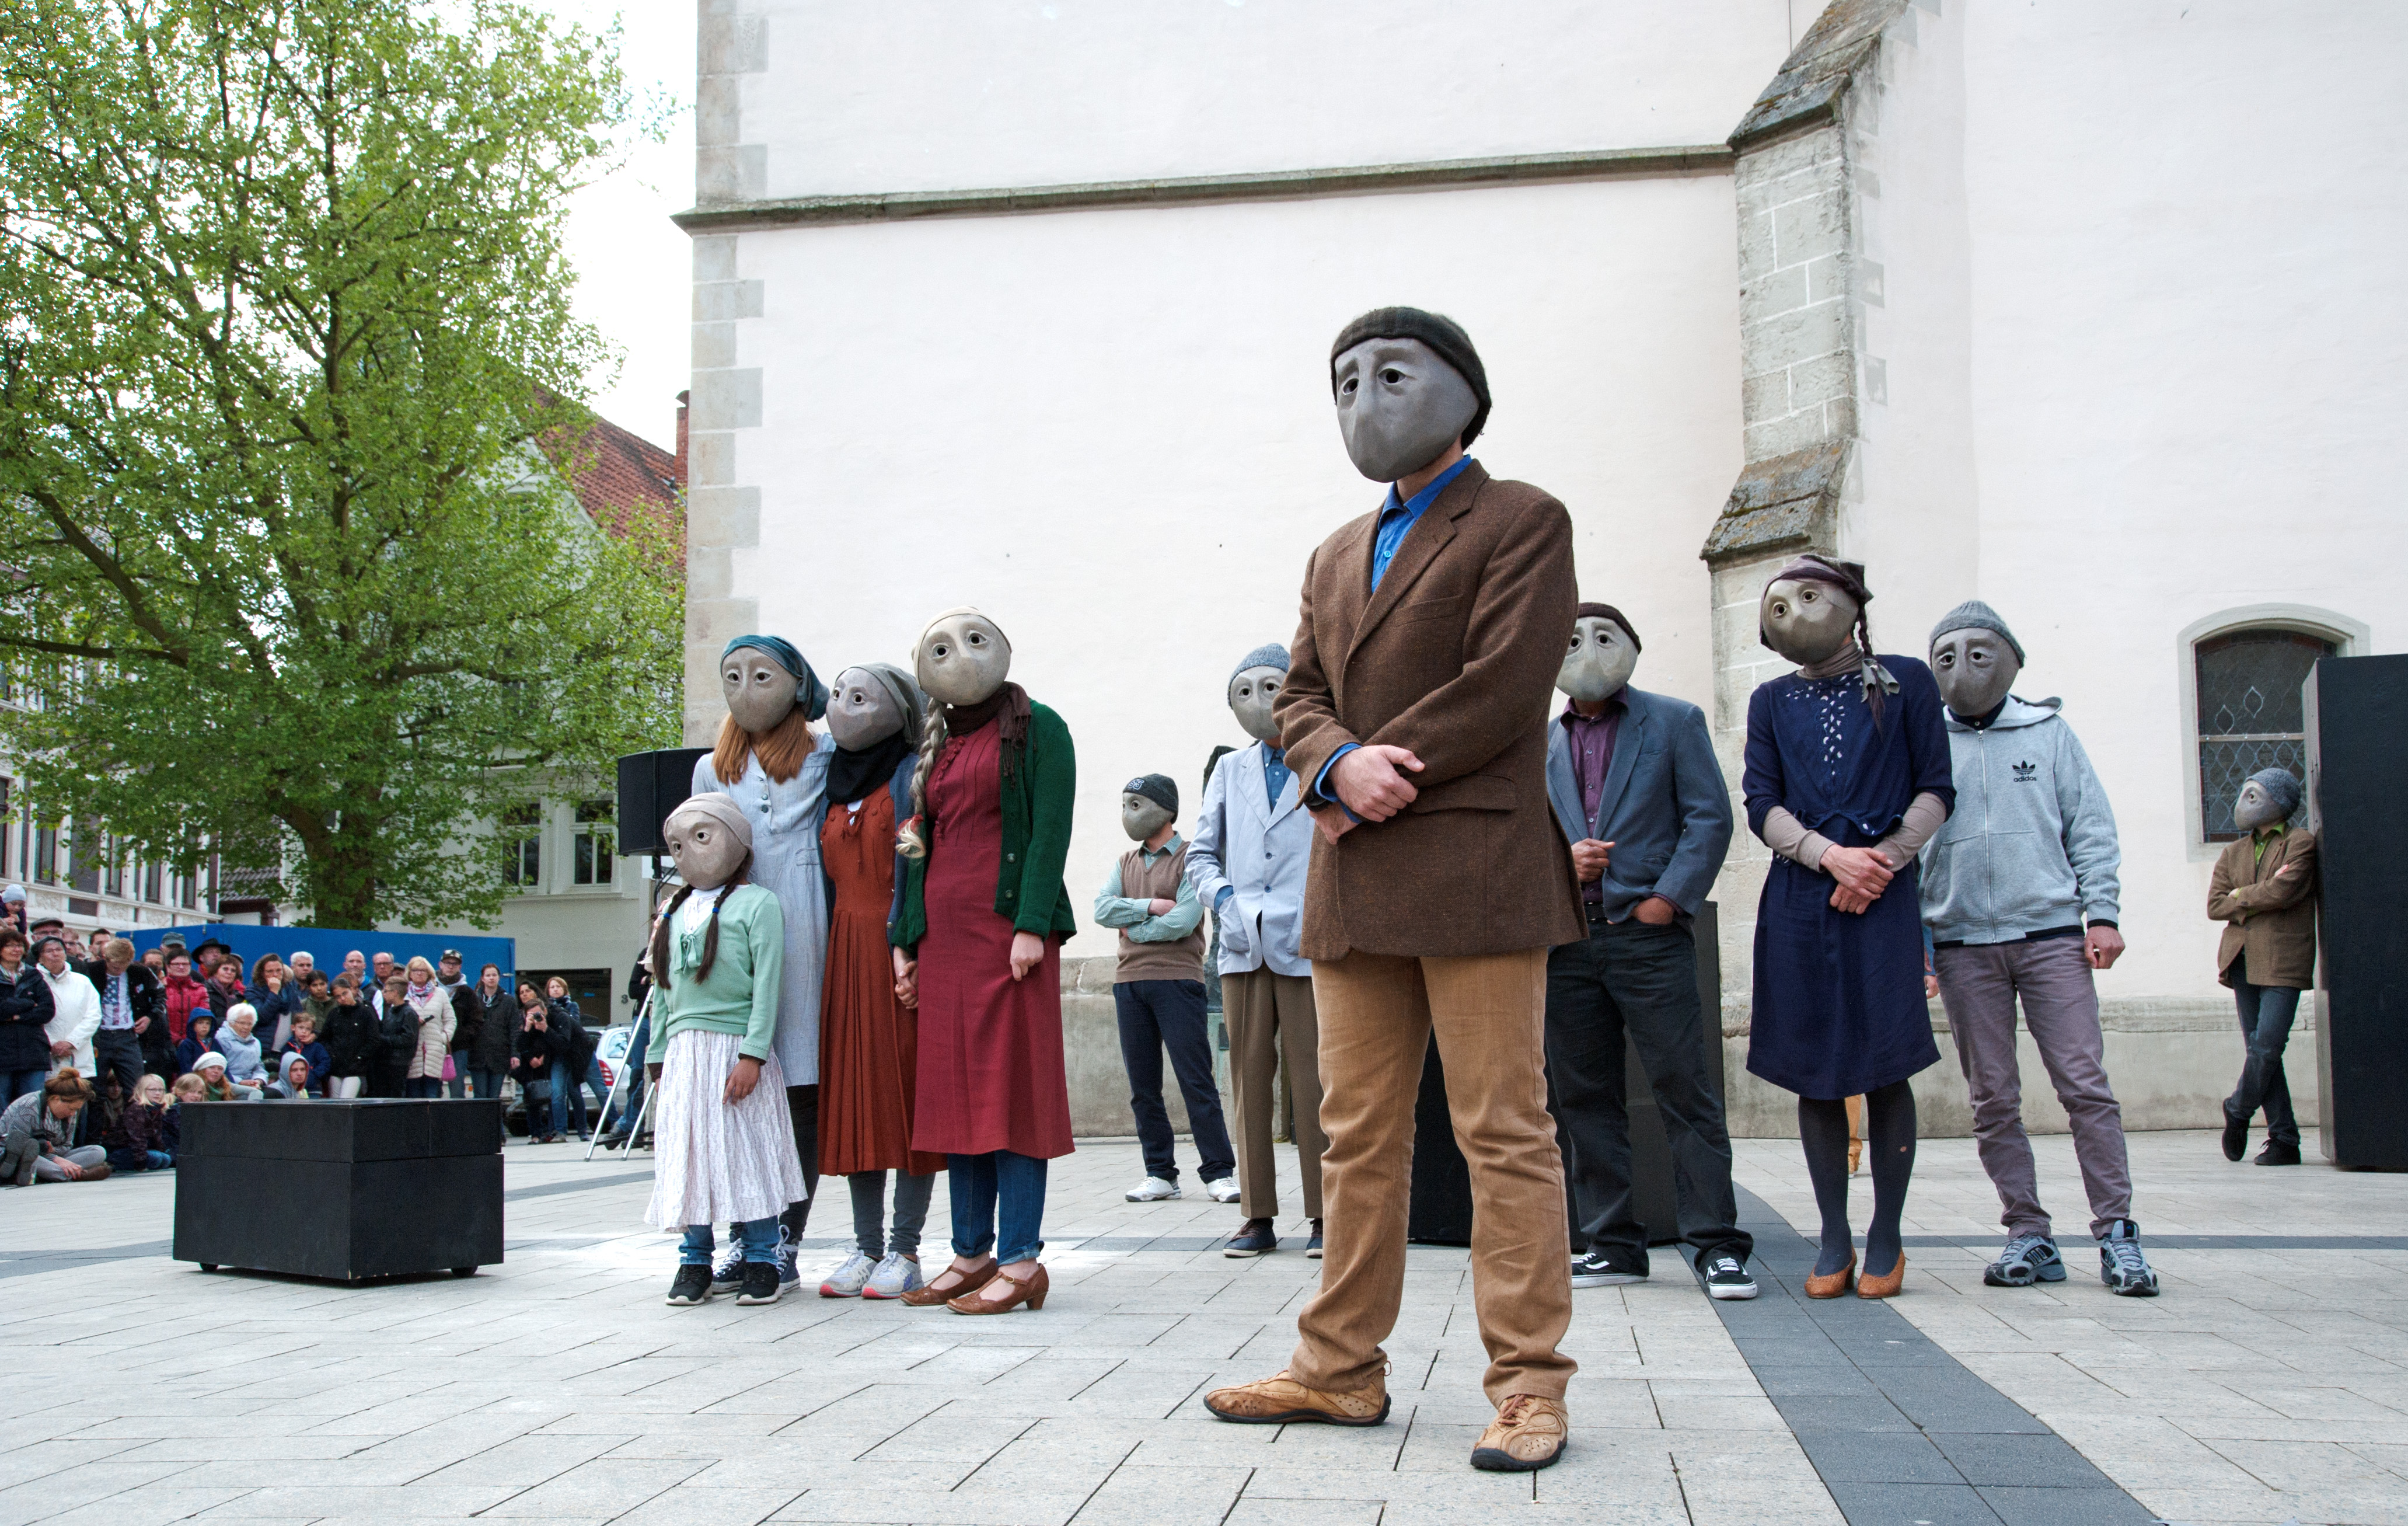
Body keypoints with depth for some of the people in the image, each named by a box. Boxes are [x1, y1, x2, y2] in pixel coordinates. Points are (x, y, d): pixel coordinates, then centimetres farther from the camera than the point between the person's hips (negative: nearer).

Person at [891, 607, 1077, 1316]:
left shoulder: (1036, 728, 2)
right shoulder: (935, 747, 20)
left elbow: (1051, 828, -8)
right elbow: (919, 845, 19)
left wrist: (1032, 925, -17)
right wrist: (905, 940, 12)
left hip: (1007, 926, -6)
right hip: (943, 933, 7)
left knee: (1010, 1089, -8)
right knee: (954, 1092, 5)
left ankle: (1020, 1261, -6)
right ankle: (971, 1254, 11)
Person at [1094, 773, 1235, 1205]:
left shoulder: (1191, 858, 0)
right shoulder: (1126, 863, 19)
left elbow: (1184, 921, -12)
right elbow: (1102, 909, 3)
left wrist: (1132, 928, -2)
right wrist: (1150, 906, -10)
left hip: (1177, 979, -6)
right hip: (1129, 982, 6)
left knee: (1196, 1081, -7)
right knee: (1143, 1086, 5)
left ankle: (1218, 1173, -4)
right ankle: (1160, 1174, 10)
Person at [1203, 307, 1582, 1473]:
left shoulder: (1521, 523, 4)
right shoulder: (1336, 558, 25)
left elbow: (1500, 688, -9)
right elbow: (1300, 699, 15)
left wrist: (1371, 789, -8)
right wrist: (1342, 764, -8)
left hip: (1475, 869, -6)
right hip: (1354, 889, 7)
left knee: (1505, 1134, -4)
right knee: (1357, 1137, 9)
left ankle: (1527, 1385, 2)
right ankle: (1341, 1370, 16)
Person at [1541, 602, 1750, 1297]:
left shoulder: (1675, 721, 6)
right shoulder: (1541, 743, 16)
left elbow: (1710, 817, 0)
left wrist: (1668, 898, -10)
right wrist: (1559, 859, -5)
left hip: (1648, 932, -4)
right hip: (1567, 942, 4)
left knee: (1685, 1090, -5)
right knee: (1585, 1097, 5)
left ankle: (1719, 1246, 1)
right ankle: (1612, 1244, 14)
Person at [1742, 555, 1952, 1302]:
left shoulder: (1906, 682, 9)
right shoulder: (1772, 702, 15)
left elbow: (1936, 791, 5)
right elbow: (1761, 804, 7)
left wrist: (1883, 858, -9)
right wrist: (1830, 854, -10)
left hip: (1883, 896, -2)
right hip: (1800, 902, 2)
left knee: (1886, 1067, -4)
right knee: (1815, 1070, 2)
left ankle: (1886, 1238, 8)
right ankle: (1834, 1239, 12)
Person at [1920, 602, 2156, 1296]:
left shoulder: (2049, 733, 10)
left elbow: (2092, 829, 8)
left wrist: (2101, 914, -1)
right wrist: (1909, 934, 5)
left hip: (2051, 933, -1)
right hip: (1962, 943, 1)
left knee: (2085, 1083, -7)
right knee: (1993, 1099, 2)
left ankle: (2116, 1232, -1)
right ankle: (2029, 1236, 9)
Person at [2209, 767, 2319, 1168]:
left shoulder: (2301, 843, 1)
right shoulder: (2233, 853, 18)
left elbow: (2284, 889, -14)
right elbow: (2214, 905, 8)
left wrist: (2242, 896, 0)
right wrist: (2258, 904, -6)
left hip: (2283, 961, -5)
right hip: (2243, 960, 6)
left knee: (2267, 1044, -12)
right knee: (2259, 1049, 2)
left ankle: (2238, 1112, 11)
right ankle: (2284, 1139, 6)